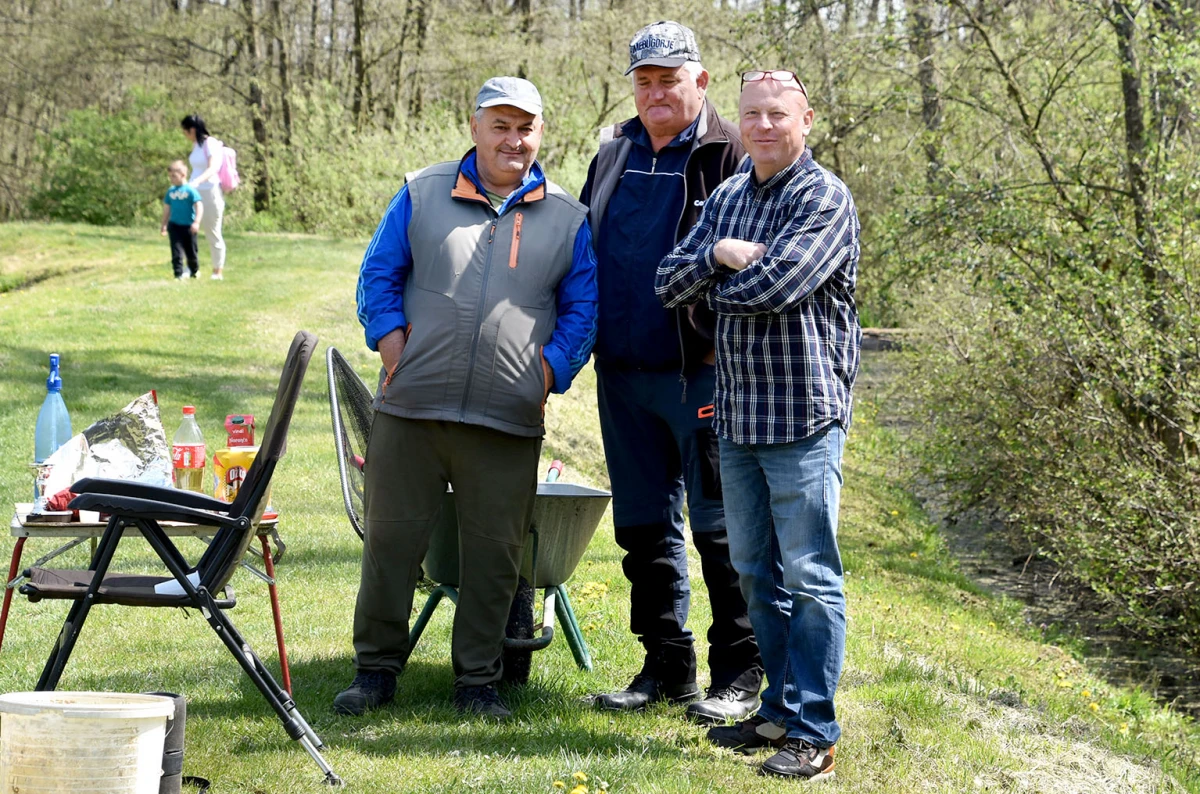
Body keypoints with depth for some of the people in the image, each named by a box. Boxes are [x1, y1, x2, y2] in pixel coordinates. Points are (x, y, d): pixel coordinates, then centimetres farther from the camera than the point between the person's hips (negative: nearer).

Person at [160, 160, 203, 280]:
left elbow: (199, 206, -15)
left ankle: (194, 270, 35)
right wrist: (164, 225, 16)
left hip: (188, 226, -3)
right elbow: (167, 208, 14)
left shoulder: (190, 190, -11)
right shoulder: (171, 191, 5)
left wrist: (197, 222, -25)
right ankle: (178, 274, -5)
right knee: (176, 251, -6)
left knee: (190, 251, 11)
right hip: (174, 225, 3)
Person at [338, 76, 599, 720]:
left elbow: (583, 307, 11)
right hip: (411, 407, 0)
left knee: (493, 553, 5)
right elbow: (378, 274, 11)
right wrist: (389, 336, -4)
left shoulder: (567, 218, 9)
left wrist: (553, 368, -2)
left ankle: (477, 679, 17)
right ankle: (376, 667, 18)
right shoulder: (422, 195, 8)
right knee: (391, 538, 5)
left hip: (509, 422, 0)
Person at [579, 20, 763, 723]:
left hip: (700, 375, -7)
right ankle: (667, 666, 23)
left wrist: (727, 349, -16)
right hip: (621, 373, 7)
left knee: (720, 526, -1)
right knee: (645, 526, 12)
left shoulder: (732, 157, -7)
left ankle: (739, 672, 9)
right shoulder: (615, 153, 14)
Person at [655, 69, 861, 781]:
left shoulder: (825, 198, -9)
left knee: (809, 577, -5)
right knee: (756, 571, 15)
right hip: (738, 414, 8)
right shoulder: (727, 199, 14)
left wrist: (718, 288, -3)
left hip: (803, 415, -8)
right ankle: (780, 709, 26)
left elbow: (775, 286, -22)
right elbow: (670, 283, 8)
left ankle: (813, 733, 0)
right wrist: (715, 255, -12)